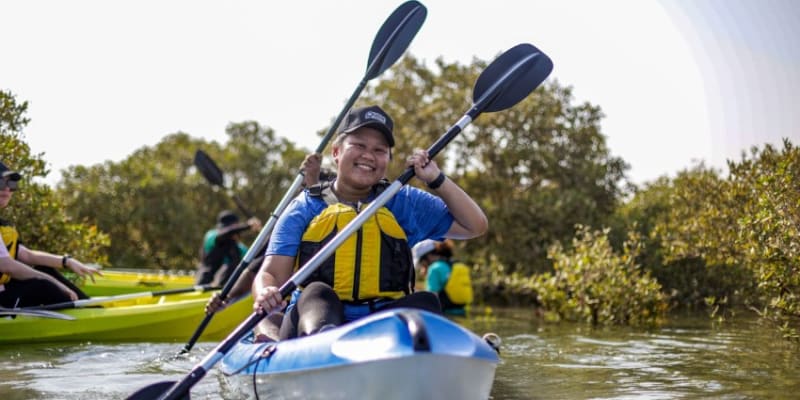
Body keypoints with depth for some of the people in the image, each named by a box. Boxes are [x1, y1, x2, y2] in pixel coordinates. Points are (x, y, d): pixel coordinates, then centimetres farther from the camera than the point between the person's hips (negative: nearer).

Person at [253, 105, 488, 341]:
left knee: (425, 301, -26)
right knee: (316, 294, -33)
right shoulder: (305, 208, 12)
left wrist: (437, 180, 6)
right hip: (319, 321, -2)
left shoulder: (403, 203, 18)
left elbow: (475, 226, 18)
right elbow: (271, 274, 3)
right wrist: (266, 294, -22)